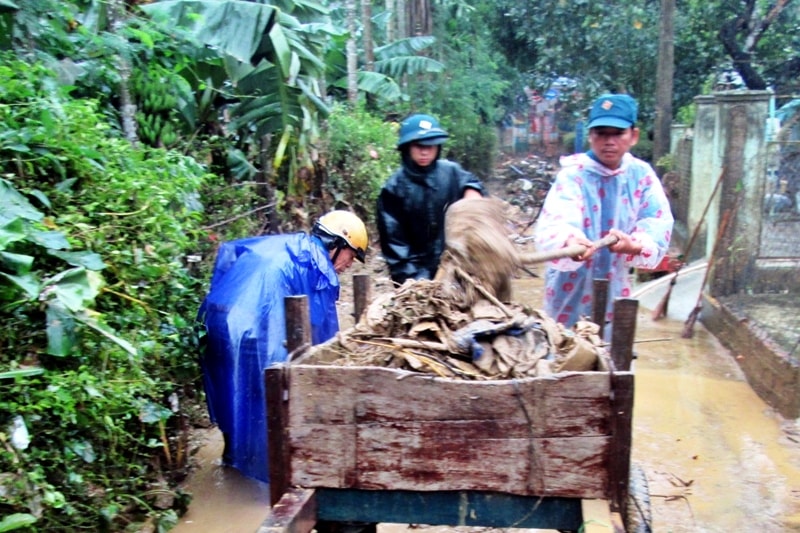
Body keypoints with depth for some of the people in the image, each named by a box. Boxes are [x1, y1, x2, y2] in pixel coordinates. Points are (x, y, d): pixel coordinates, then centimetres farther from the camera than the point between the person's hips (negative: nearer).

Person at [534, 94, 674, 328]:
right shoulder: (573, 174, -14)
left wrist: (635, 245, -32)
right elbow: (554, 223, -31)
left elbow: (658, 223, -10)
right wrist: (568, 242, -54)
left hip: (614, 294, 4)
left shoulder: (642, 175, -1)